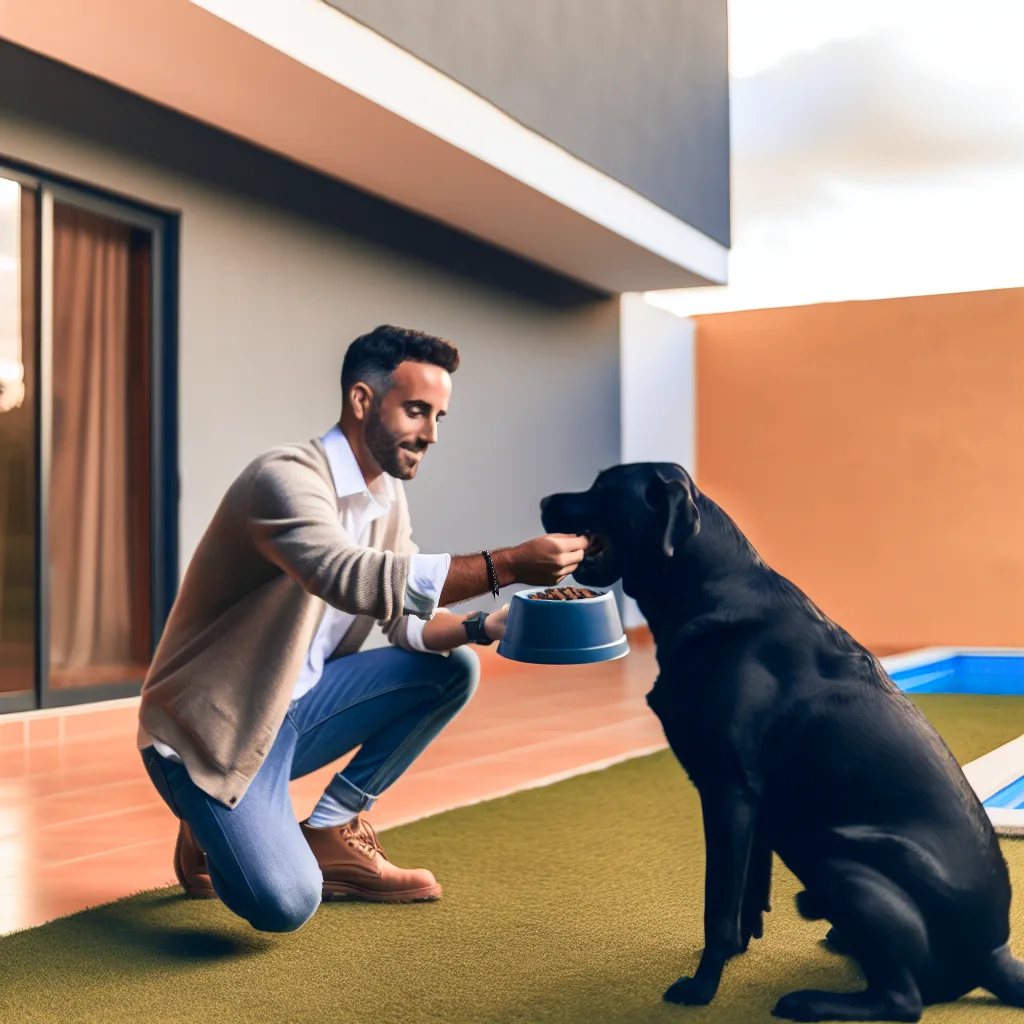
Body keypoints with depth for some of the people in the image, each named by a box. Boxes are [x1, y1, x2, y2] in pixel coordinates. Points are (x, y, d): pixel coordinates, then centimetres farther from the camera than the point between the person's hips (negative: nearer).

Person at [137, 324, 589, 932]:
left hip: (295, 709, 8)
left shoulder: (388, 498, 5)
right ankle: (215, 836, 9)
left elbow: (408, 620, 5)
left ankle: (330, 834, 4)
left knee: (453, 667, -2)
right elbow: (355, 579, -40)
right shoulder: (287, 477, -23)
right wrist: (506, 566, -43)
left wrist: (485, 626, -16)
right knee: (285, 904, -27)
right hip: (210, 729, -8)